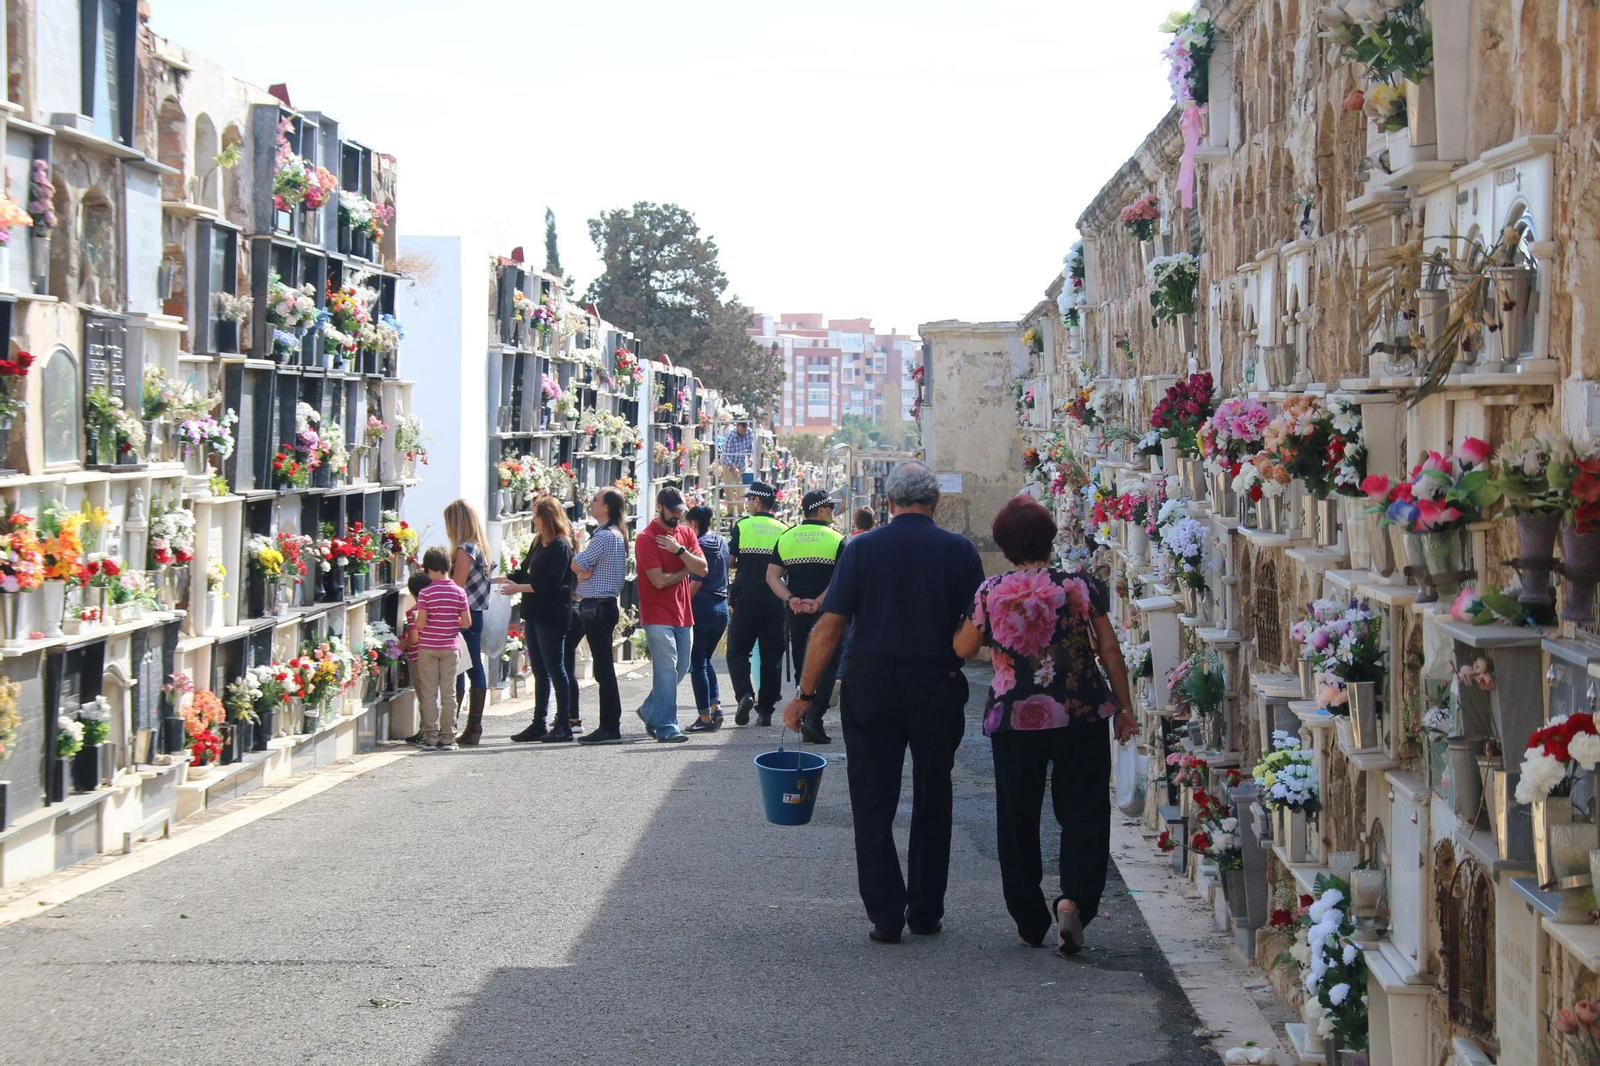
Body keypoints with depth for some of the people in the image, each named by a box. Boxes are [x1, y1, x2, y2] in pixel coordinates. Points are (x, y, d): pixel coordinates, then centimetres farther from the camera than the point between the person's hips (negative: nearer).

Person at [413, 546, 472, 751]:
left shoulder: (425, 593, -11)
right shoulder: (459, 592, -2)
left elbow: (420, 623, -15)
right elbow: (467, 622, -2)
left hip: (427, 647, -2)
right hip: (450, 647, 2)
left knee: (429, 693, 5)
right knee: (448, 693, 7)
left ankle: (431, 736, 4)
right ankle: (448, 738, 6)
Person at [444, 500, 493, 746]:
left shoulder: (464, 549, -15)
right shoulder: (479, 547, 12)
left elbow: (457, 586, -16)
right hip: (476, 614, 9)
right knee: (474, 668, 10)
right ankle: (474, 727, 13)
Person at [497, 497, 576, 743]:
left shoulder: (560, 545, -12)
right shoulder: (538, 543, 14)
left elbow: (551, 583, -19)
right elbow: (524, 573, 21)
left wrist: (519, 588, -16)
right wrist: (497, 580, 13)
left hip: (552, 618, -9)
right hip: (535, 615, 9)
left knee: (555, 670, -4)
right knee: (540, 671, 11)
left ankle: (564, 726, 0)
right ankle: (538, 725, 16)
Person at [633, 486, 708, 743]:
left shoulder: (686, 533, 11)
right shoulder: (646, 538, -10)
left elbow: (702, 568, 0)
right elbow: (659, 580, -16)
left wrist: (679, 550, -13)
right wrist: (685, 570, -1)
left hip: (683, 614, 7)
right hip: (658, 615, -7)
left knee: (681, 668, 12)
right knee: (667, 669, -10)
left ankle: (650, 711, 31)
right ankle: (666, 727, -8)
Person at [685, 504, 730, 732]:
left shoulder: (699, 544, -12)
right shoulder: (722, 543, 10)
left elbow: (696, 581, -16)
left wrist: (684, 603, -7)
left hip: (702, 605, -7)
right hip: (722, 605, 7)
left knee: (697, 663, 1)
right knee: (706, 659, 20)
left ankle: (705, 717, 0)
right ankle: (715, 705, 7)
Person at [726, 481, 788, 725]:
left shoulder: (742, 525, -2)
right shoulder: (783, 530, 5)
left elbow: (730, 562, 0)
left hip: (746, 597, -2)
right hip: (775, 599, 2)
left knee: (737, 650, 7)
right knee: (771, 655, 8)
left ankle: (745, 693, -17)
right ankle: (765, 710, 7)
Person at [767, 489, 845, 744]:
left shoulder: (786, 538, 8)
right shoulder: (837, 539, -5)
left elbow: (772, 576, 2)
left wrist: (791, 599, -7)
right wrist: (818, 602, -16)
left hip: (796, 612, 4)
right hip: (826, 612, -4)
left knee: (802, 666, 14)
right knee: (827, 665, 0)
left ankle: (804, 718, 18)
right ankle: (814, 718, -14)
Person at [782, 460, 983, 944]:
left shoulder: (862, 548, -1)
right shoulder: (958, 550, -1)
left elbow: (829, 627, -5)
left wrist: (805, 694, 0)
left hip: (870, 685, 0)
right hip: (937, 686, 1)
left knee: (873, 804, 6)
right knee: (931, 803, 14)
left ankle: (886, 915, -1)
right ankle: (926, 912, 19)